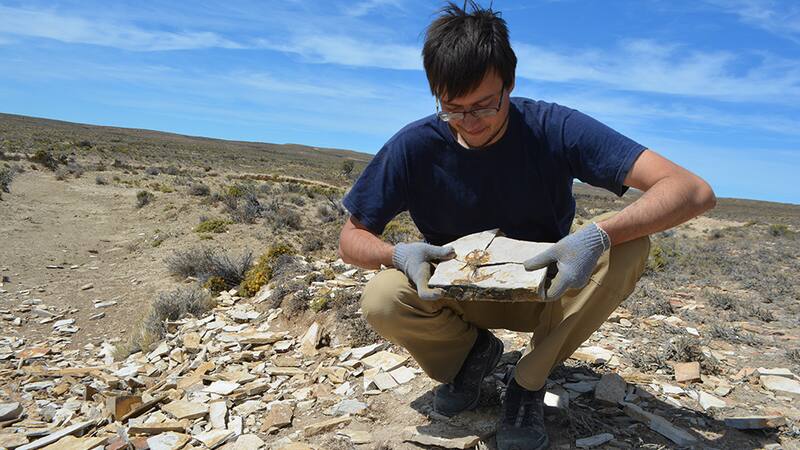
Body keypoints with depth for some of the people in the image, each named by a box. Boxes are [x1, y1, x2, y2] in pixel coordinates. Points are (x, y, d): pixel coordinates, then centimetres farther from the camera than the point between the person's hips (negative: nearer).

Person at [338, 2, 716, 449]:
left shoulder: (553, 128, -23)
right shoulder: (414, 147, -19)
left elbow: (695, 192, -28)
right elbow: (352, 237, -10)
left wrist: (599, 235, -47)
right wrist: (399, 254, -33)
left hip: (546, 291, 0)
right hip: (463, 295, 0)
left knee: (630, 244, -28)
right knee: (381, 301, -29)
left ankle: (529, 381, -9)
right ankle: (475, 349, 5)